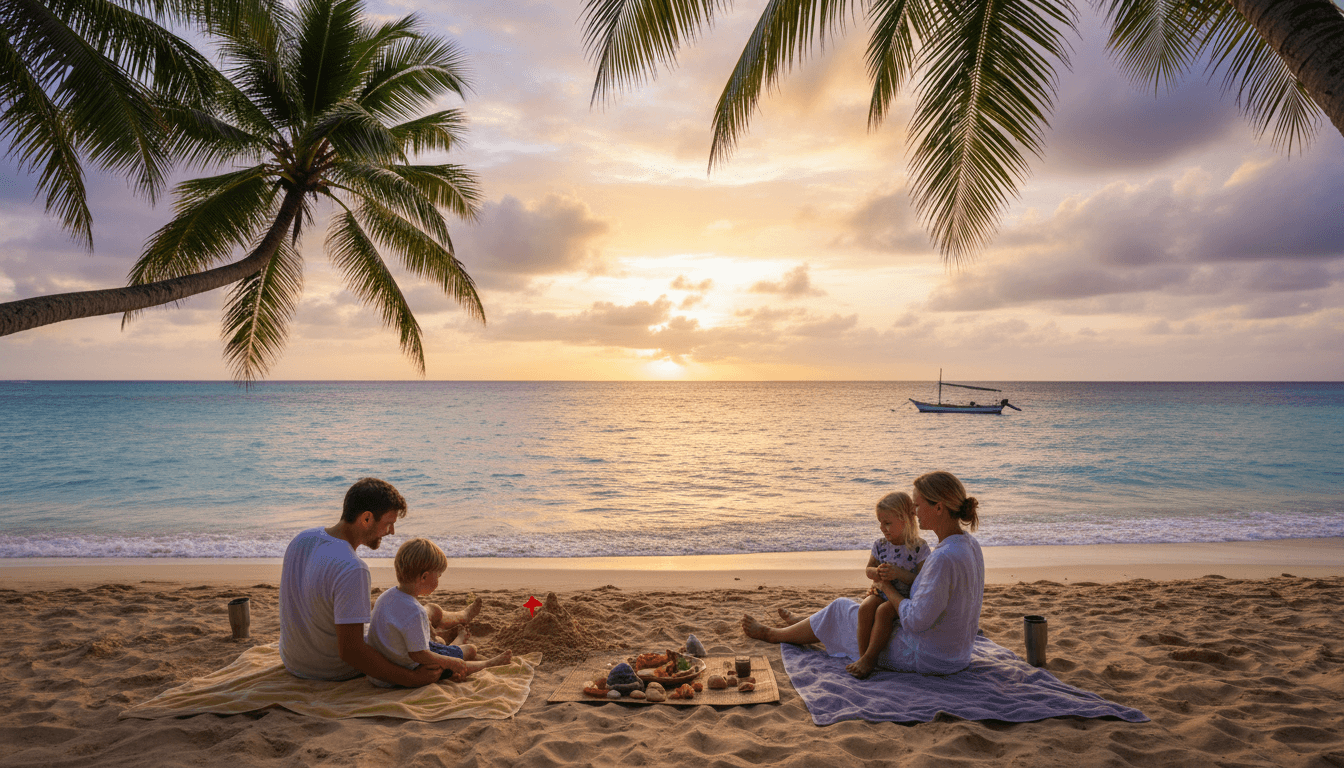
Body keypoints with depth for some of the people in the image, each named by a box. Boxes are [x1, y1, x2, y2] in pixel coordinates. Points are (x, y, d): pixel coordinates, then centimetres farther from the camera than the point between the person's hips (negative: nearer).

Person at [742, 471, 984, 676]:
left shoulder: (945, 559, -31)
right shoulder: (970, 545, 0)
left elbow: (916, 620, -28)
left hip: (924, 659, -8)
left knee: (841, 609, 11)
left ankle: (772, 634, 36)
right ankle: (804, 624, 54)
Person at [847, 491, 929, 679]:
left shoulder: (919, 547, -11)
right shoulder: (880, 545, 4)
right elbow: (868, 568, 13)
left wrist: (898, 573, -28)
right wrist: (874, 572, -12)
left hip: (905, 597, -4)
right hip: (881, 592, 4)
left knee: (883, 611, -32)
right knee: (865, 608, -26)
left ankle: (869, 658, -24)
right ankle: (862, 655, -20)